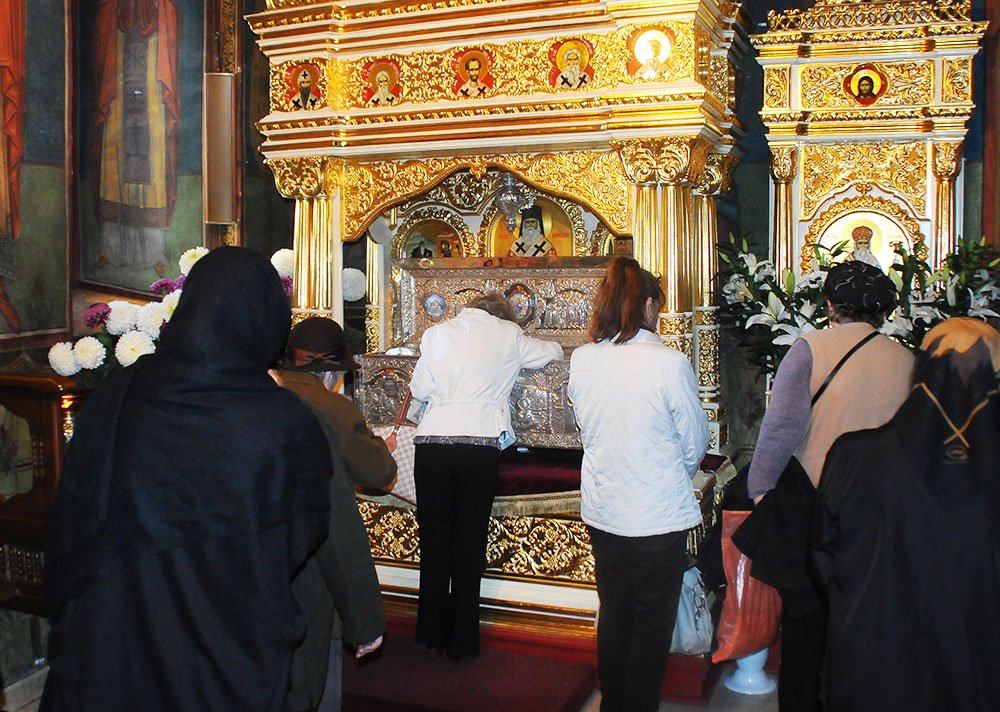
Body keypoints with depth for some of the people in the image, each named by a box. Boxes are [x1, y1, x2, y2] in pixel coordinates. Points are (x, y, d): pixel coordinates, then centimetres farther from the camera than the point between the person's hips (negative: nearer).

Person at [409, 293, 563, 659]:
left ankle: (432, 635, 22)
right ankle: (462, 642, 14)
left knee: (433, 541, 12)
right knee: (470, 544, 7)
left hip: (432, 443, 1)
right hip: (480, 446, -1)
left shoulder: (437, 333, 8)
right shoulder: (509, 335, 7)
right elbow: (553, 351, 22)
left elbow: (420, 389, 5)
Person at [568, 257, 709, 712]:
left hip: (601, 511, 5)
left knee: (613, 615, 19)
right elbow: (695, 443, -7)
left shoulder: (582, 360, -5)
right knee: (652, 623, 11)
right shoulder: (669, 363, -18)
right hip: (658, 514, -5)